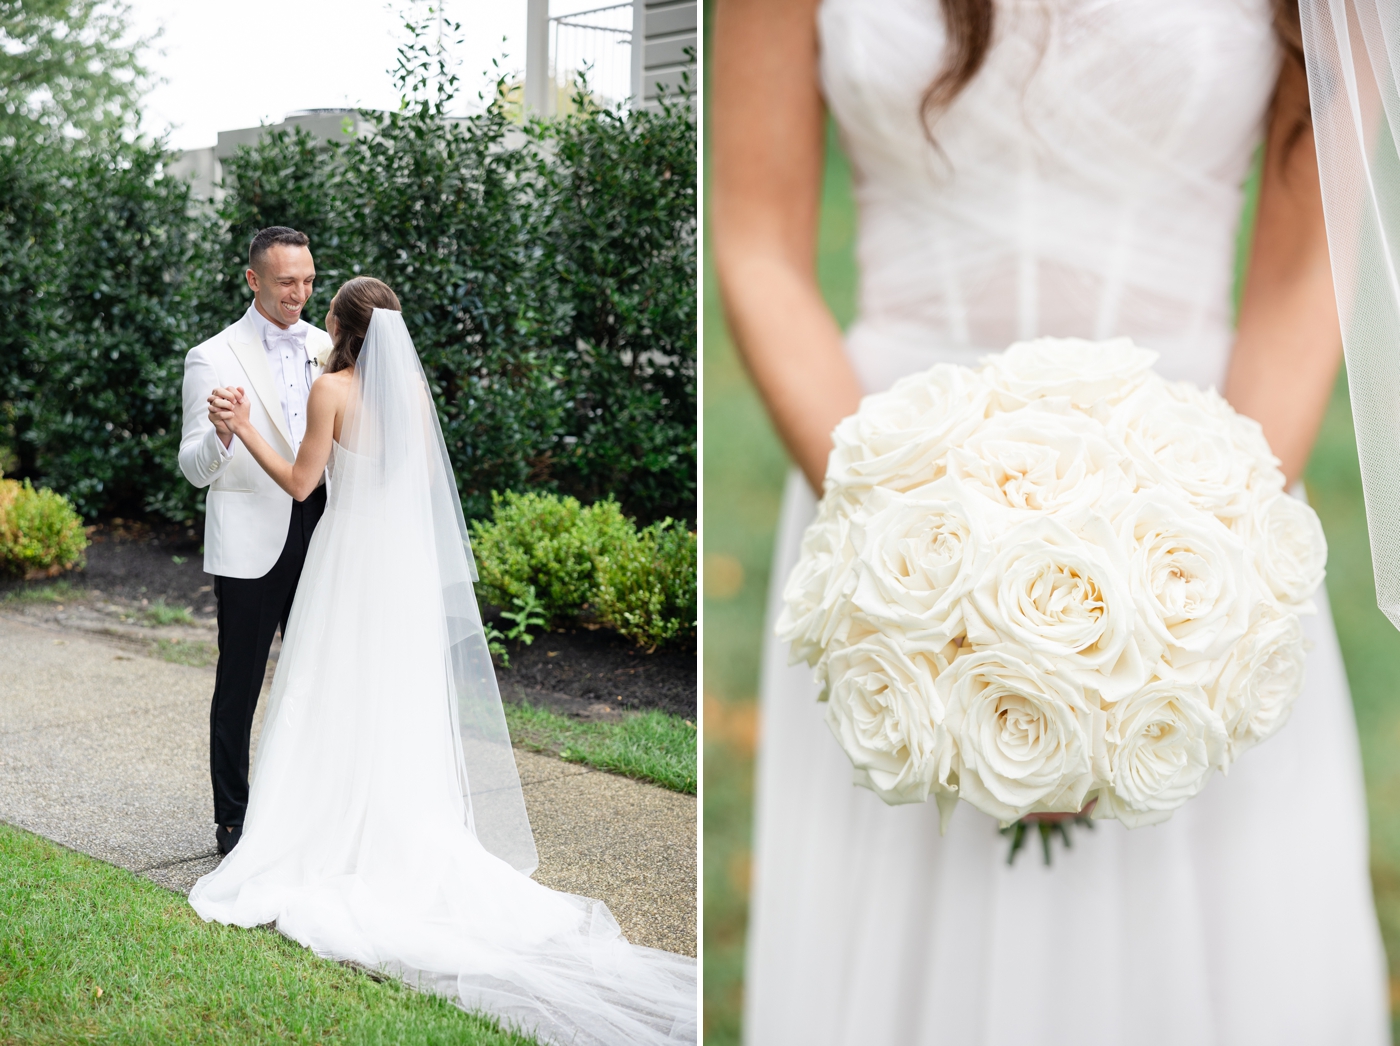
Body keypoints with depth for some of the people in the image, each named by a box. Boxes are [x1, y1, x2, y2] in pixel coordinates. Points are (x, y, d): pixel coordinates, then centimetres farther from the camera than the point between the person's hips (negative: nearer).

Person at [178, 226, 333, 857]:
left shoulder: (326, 347, 9)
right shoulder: (212, 359, -6)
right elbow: (195, 469, -8)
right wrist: (222, 433, -29)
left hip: (318, 534, 4)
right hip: (251, 544, -4)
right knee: (238, 687, 5)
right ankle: (232, 821, 17)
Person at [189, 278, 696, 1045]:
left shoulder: (332, 389, -11)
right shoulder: (412, 384, 4)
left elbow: (300, 483, -8)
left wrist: (244, 430, -2)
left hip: (351, 558, -5)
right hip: (408, 556, 5)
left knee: (338, 705, 3)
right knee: (402, 707, 12)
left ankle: (333, 845, 8)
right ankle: (403, 843, 18)